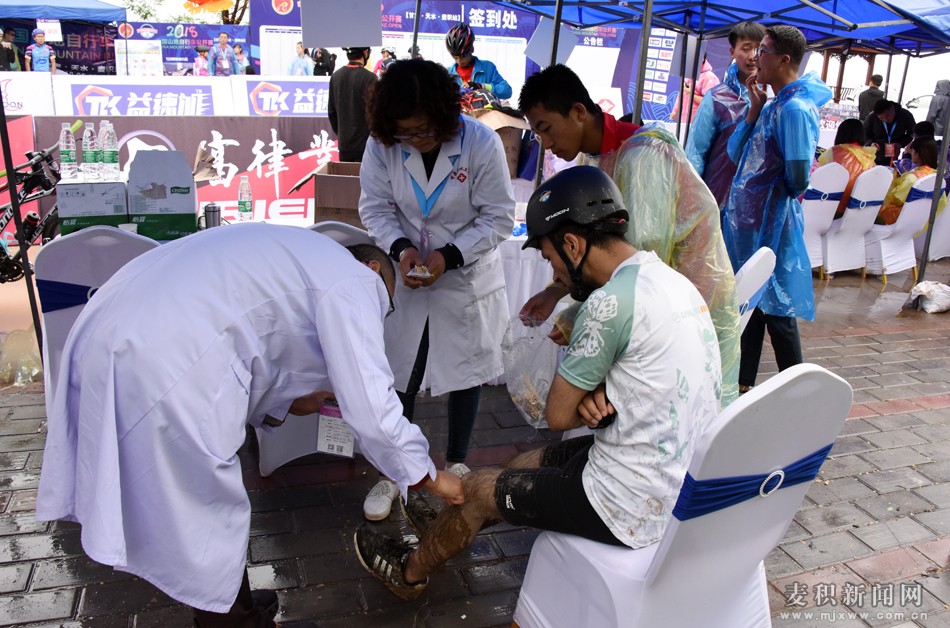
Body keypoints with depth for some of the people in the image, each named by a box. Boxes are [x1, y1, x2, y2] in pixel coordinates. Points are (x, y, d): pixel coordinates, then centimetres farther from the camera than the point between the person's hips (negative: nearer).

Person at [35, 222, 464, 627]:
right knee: (211, 523, 8)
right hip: (161, 367, -10)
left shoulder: (295, 256, 25)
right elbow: (370, 408, -8)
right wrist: (430, 478, 6)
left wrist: (287, 401, 29)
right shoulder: (352, 280, -2)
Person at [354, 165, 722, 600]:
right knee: (525, 463, 24)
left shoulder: (611, 302, -26)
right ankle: (446, 533, 48)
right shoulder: (671, 279, 5)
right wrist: (601, 397, -8)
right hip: (684, 480, 9)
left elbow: (557, 414, -16)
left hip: (636, 507, -9)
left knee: (477, 488, 8)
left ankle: (410, 572, 36)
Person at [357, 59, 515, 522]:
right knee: (398, 376, 8)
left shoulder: (481, 142, -20)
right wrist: (400, 248, -21)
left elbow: (499, 218, -14)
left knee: (465, 375, 13)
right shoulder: (381, 144, -14)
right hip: (406, 279, 2)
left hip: (467, 280, -1)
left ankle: (456, 465, 36)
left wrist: (449, 256, -23)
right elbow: (374, 207, -3)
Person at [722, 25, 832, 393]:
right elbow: (736, 153, 9)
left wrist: (777, 194, -1)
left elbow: (798, 179, -22)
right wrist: (755, 108, -2)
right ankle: (743, 384, 29)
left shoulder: (795, 108, -18)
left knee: (776, 310, 2)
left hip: (771, 225, -9)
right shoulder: (772, 105, 10)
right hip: (748, 222, 9)